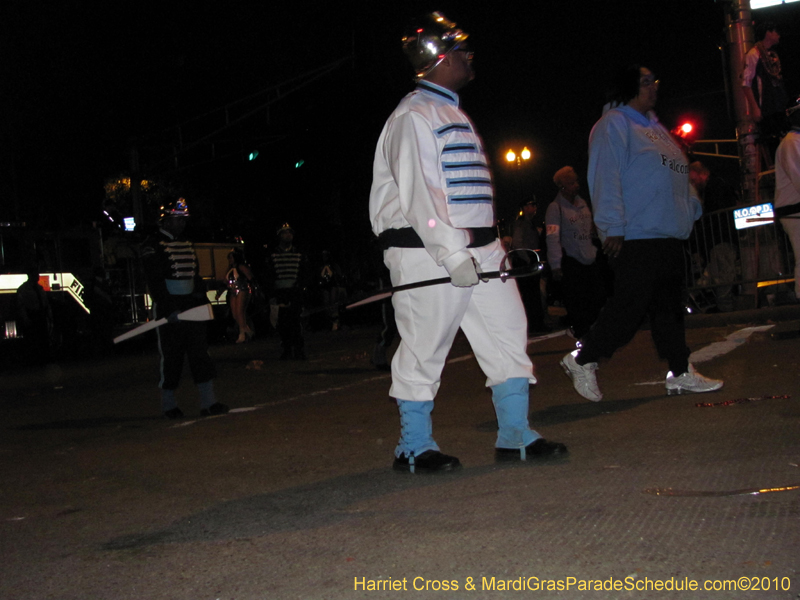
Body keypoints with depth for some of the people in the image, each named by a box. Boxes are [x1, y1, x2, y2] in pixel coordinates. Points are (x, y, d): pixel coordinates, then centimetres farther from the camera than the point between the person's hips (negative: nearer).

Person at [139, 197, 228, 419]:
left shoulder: (187, 244, 17)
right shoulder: (152, 246, -7)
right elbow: (154, 281, -15)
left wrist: (203, 301, 15)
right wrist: (168, 309, -23)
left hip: (191, 305, 7)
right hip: (168, 307, -6)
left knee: (200, 351, 1)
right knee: (171, 356, -1)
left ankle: (208, 402, 1)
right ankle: (168, 405, 12)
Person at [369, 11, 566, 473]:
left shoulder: (453, 114, 22)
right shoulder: (413, 116, -9)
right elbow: (416, 196, -18)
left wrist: (490, 243, 19)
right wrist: (451, 253, -22)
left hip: (479, 248, 9)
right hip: (428, 252, -9)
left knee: (508, 333, 7)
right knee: (425, 347, -2)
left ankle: (515, 435, 15)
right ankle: (415, 447, 11)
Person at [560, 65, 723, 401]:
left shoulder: (655, 127, 23)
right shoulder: (614, 124, -5)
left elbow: (678, 176, 29)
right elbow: (605, 178, -14)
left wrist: (692, 209, 18)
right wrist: (612, 228, -21)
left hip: (669, 236, 9)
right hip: (635, 238, -9)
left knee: (671, 307, 9)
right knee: (630, 305, -11)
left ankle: (680, 373, 14)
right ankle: (582, 360, 1)